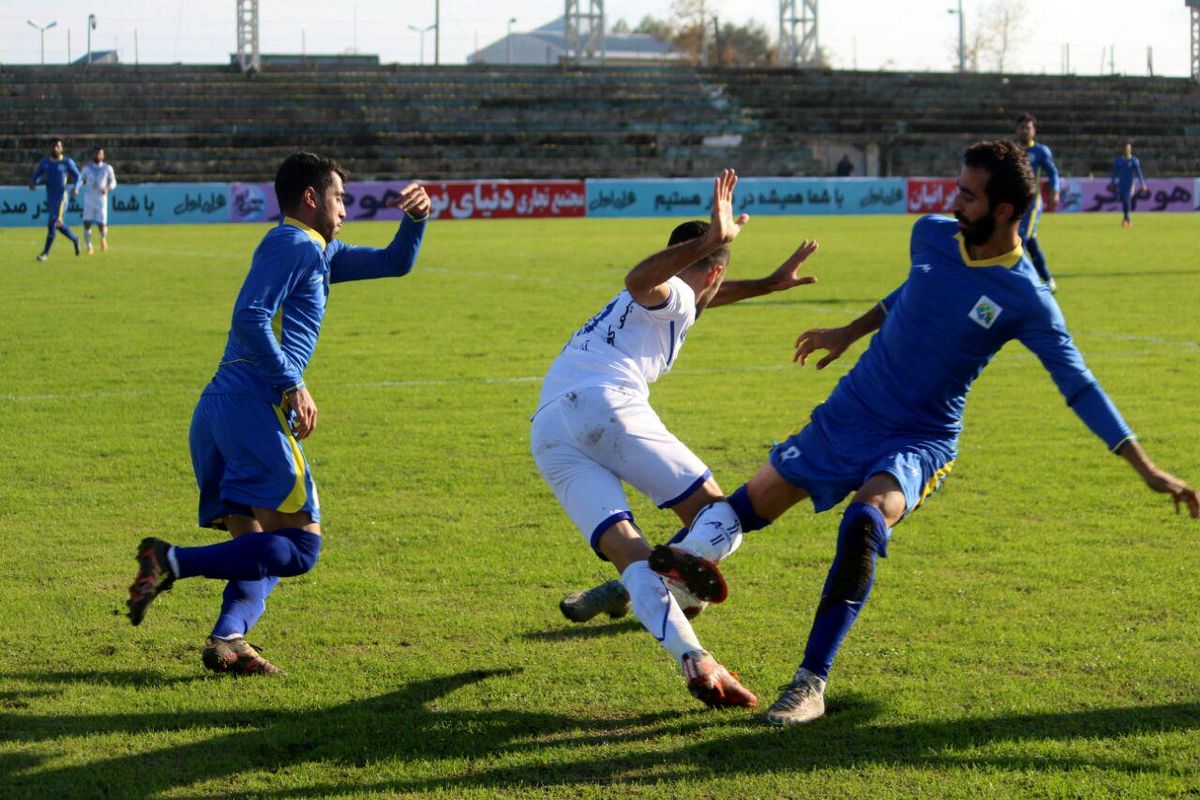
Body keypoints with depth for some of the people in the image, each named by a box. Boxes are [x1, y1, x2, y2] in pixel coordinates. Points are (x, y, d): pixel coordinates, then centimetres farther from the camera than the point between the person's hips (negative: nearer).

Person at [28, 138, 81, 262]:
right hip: (49, 197, 5)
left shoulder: (67, 162, -5)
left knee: (52, 223, -13)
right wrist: (33, 182, -12)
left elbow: (78, 176, -3)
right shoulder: (44, 161, 6)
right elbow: (37, 175, 11)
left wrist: (76, 188, -22)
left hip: (61, 197, -5)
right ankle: (74, 239, 39)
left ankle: (46, 252, -9)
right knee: (58, 224, 15)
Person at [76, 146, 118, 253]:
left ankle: (103, 238, 31)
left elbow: (113, 182, 5)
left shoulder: (107, 168, 0)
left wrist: (107, 188, -16)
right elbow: (80, 179, 6)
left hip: (101, 201, -1)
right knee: (87, 224, -8)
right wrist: (77, 188, -16)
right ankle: (89, 247, 10)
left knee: (101, 226, -5)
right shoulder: (87, 168, 3)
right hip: (88, 201, 1)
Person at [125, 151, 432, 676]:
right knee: (299, 547, -12)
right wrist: (293, 387, -16)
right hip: (254, 408, -10)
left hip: (216, 412, 10)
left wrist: (416, 217, 17)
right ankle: (174, 562, -23)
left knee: (261, 547, 9)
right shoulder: (294, 244, -2)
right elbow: (249, 318, -16)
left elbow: (394, 263, 35)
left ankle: (228, 638, -12)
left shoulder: (318, 253, 28)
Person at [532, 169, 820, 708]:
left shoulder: (671, 297, 39)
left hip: (547, 433, 8)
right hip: (606, 405, -7)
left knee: (627, 551, -10)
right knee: (718, 513, 2)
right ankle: (686, 558, -33)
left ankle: (694, 661, -32)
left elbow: (701, 299, 62)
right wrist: (711, 240, -28)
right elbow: (637, 279, -17)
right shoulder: (673, 295, 9)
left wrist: (770, 284, 67)